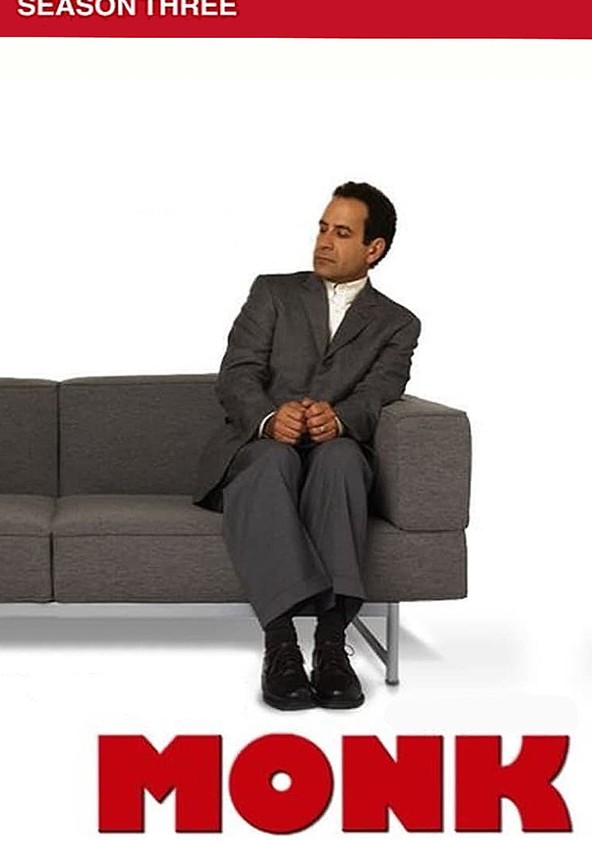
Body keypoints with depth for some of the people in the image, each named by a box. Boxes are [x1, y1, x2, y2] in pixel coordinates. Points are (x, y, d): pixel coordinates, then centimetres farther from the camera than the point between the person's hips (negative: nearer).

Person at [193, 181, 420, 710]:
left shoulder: (397, 325, 15)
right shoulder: (273, 293, 15)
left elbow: (376, 397, -4)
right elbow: (236, 377, 1)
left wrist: (338, 419, -29)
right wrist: (270, 419, -23)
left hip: (333, 459, 0)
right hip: (254, 449, 0)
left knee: (339, 454, -37)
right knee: (275, 459, -37)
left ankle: (332, 640, -45)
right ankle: (280, 642, -47)